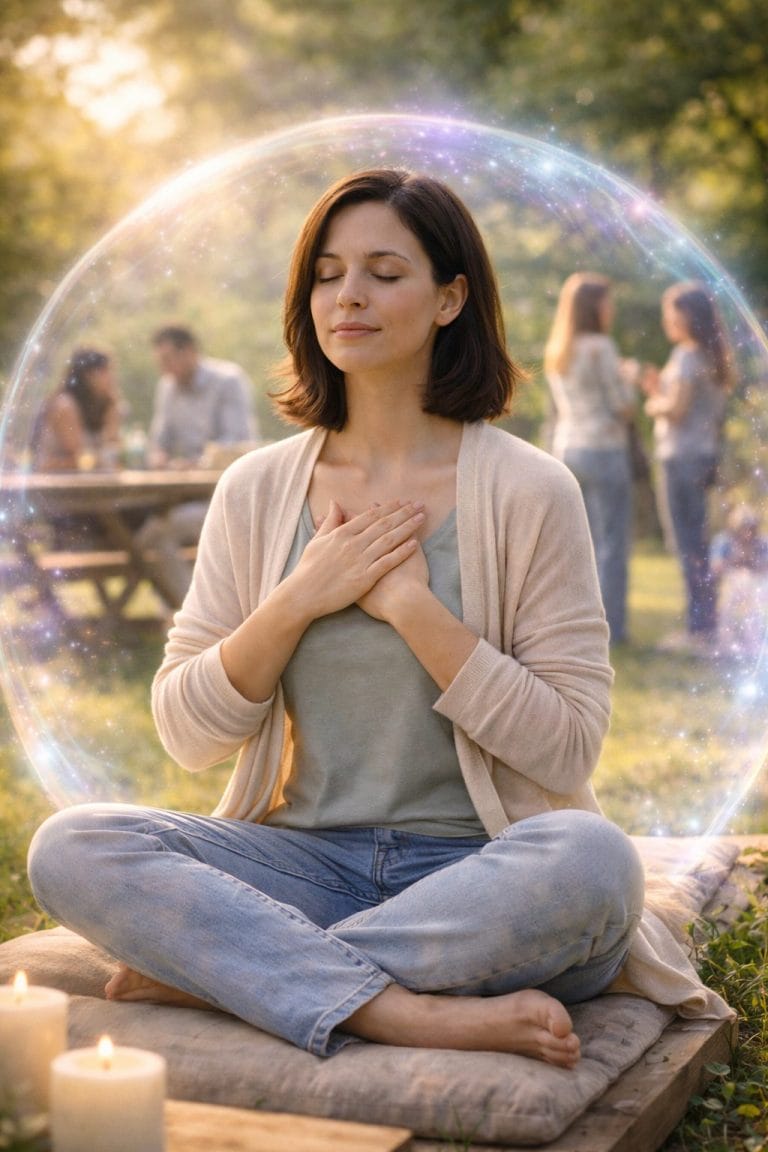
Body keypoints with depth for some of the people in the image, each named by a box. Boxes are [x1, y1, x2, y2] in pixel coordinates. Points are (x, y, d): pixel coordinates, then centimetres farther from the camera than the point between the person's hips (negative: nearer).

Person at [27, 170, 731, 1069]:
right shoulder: (256, 491, 7)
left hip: (476, 870, -2)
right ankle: (415, 1014, -29)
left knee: (593, 859, -35)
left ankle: (215, 971, -22)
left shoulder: (527, 492, -3)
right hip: (308, 859, 3)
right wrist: (297, 601, -10)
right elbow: (188, 735, 5)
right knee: (70, 848, -20)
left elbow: (568, 750, -8)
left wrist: (411, 604, -15)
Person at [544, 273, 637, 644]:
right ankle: (611, 627, -1)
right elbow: (624, 407, -12)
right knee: (612, 544, -1)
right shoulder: (600, 347, -14)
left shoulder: (555, 352, 10)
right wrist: (627, 378, 7)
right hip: (603, 450, -8)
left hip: (566, 447, 8)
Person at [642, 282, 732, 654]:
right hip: (702, 454, 10)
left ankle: (700, 630, -3)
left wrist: (654, 404, 1)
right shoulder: (710, 355, 14)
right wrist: (659, 389, 10)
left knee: (689, 546, -6)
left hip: (682, 457, -10)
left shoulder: (687, 355, -13)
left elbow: (676, 408, -18)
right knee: (695, 545, 14)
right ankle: (702, 625, 19)